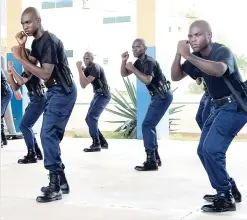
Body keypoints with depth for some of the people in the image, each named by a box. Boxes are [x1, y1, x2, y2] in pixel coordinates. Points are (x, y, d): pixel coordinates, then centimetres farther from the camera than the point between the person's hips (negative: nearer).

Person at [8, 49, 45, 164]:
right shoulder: (25, 72, 17)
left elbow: (21, 81, -24)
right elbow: (16, 88, 16)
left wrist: (13, 70, -13)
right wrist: (10, 75, 4)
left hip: (39, 100, -10)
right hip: (34, 100, 10)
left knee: (24, 126, -12)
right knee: (26, 126, 11)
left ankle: (32, 155, -9)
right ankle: (37, 153, 17)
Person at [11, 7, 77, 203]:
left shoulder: (50, 41, -18)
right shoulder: (37, 42, 13)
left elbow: (45, 74, -23)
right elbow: (30, 69, 9)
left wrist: (20, 58, -22)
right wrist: (22, 47, -2)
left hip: (63, 91, -10)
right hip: (54, 91, 10)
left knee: (47, 135, -14)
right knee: (52, 135, 11)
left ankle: (55, 186, -11)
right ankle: (61, 180, 19)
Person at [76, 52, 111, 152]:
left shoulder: (95, 68, -16)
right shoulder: (87, 68, 11)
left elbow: (86, 82, -25)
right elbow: (83, 85, 1)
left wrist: (79, 69, -22)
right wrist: (81, 70, -7)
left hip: (103, 95, -10)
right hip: (98, 95, 10)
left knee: (91, 117, -20)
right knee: (89, 118, 8)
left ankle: (96, 144, -19)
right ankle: (103, 142, 15)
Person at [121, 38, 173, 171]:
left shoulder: (149, 62, -17)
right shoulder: (139, 62, 12)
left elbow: (147, 80, -31)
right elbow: (124, 74, 12)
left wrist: (133, 69, -25)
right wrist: (124, 61, -3)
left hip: (163, 97, -10)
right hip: (158, 96, 10)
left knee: (147, 125, -14)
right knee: (150, 125, 15)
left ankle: (151, 161, -15)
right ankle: (155, 157, 22)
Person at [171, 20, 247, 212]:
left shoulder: (222, 51, -20)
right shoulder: (197, 58, 4)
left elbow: (219, 70, -43)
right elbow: (176, 76, 4)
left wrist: (188, 55, -42)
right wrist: (179, 55, -12)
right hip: (219, 106, 9)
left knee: (211, 149, -20)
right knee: (204, 150, 13)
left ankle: (226, 198, -8)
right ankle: (230, 189, 26)